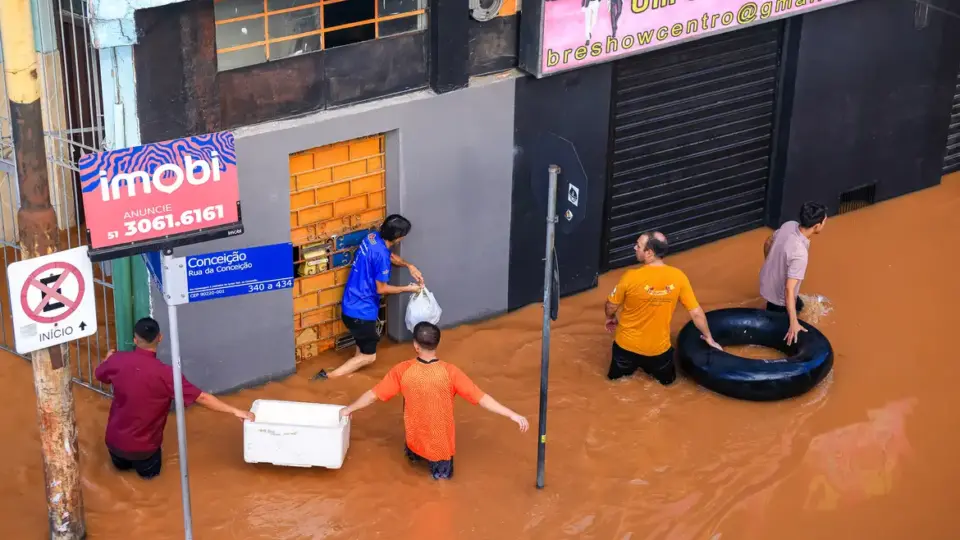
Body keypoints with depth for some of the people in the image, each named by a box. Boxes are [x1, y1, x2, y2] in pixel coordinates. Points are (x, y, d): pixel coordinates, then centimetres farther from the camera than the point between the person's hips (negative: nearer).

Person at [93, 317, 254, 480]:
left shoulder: (117, 361, -14)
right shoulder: (165, 374, -24)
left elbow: (98, 375, 10)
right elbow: (201, 397, -21)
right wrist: (235, 411, -14)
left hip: (115, 439, 4)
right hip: (143, 447, -3)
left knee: (122, 465, 37)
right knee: (149, 471, 29)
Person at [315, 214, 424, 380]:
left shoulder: (374, 237, 0)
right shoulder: (380, 254, -26)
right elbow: (382, 289, -17)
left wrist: (409, 266, 10)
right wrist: (408, 289, -4)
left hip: (352, 304, 9)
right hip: (361, 310, -9)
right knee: (368, 356, 4)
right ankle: (328, 377, -3)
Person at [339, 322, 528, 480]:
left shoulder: (402, 370, -16)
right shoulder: (450, 372, -21)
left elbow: (373, 395, -6)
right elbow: (481, 398, -22)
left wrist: (349, 409, 11)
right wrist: (513, 415, -17)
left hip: (416, 442, 1)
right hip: (441, 446, -1)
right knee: (443, 472, 29)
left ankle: (415, 453, 21)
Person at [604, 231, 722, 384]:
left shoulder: (631, 277, -24)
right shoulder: (678, 277, -17)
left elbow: (611, 307, -8)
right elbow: (696, 313, -8)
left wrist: (611, 318, 16)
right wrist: (708, 338, 9)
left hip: (628, 345, 0)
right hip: (659, 348, 1)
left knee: (615, 375, 30)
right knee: (666, 379, 31)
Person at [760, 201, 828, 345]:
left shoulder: (789, 225, -18)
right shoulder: (800, 254, -40)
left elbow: (768, 243, 3)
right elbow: (789, 289, -39)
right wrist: (794, 323, -39)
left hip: (767, 280, 8)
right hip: (780, 295, -8)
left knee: (799, 305, 33)